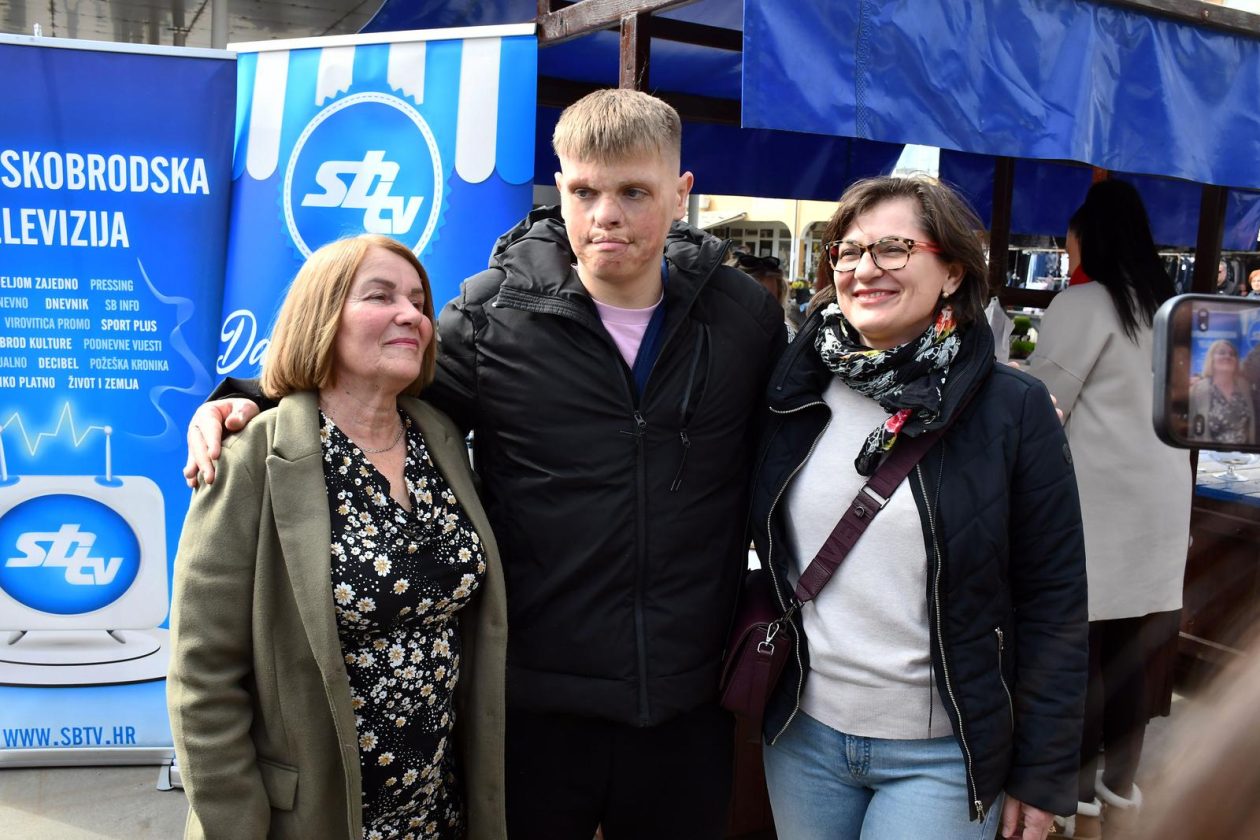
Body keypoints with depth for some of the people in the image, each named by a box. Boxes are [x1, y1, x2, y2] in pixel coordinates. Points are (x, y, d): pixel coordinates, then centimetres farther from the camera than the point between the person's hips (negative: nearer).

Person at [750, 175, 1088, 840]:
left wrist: (1042, 776, -5)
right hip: (801, 735, 3)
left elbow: (1053, 603, -7)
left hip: (941, 755, -3)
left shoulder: (1014, 410, -10)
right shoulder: (795, 393, -2)